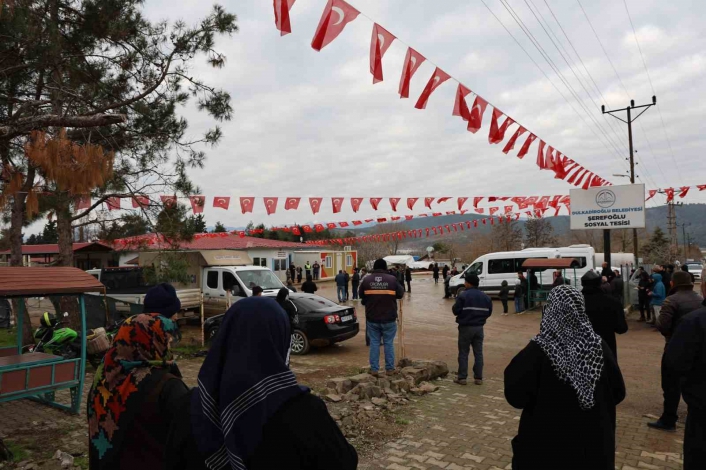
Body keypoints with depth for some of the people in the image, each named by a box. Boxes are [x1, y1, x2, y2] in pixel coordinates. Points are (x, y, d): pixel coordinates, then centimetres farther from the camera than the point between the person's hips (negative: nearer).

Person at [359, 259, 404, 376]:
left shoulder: (366, 280, -4)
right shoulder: (392, 279, -7)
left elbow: (361, 296, 9)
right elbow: (401, 294, 4)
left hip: (372, 318, 1)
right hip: (389, 318, -1)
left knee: (374, 343, 10)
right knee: (389, 343, 10)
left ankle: (374, 368, 13)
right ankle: (390, 368, 15)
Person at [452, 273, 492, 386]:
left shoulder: (463, 295, -14)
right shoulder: (485, 297, 4)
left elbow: (455, 311, -14)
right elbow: (489, 312, 7)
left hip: (466, 327, -4)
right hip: (479, 328, 5)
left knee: (463, 353, 3)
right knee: (478, 353, 10)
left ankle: (462, 377, 5)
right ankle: (478, 378, 13)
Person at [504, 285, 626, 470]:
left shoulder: (538, 350, -21)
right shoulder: (599, 346, -9)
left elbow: (515, 396, -17)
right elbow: (618, 393, 2)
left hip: (548, 444, -3)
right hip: (593, 442, 4)